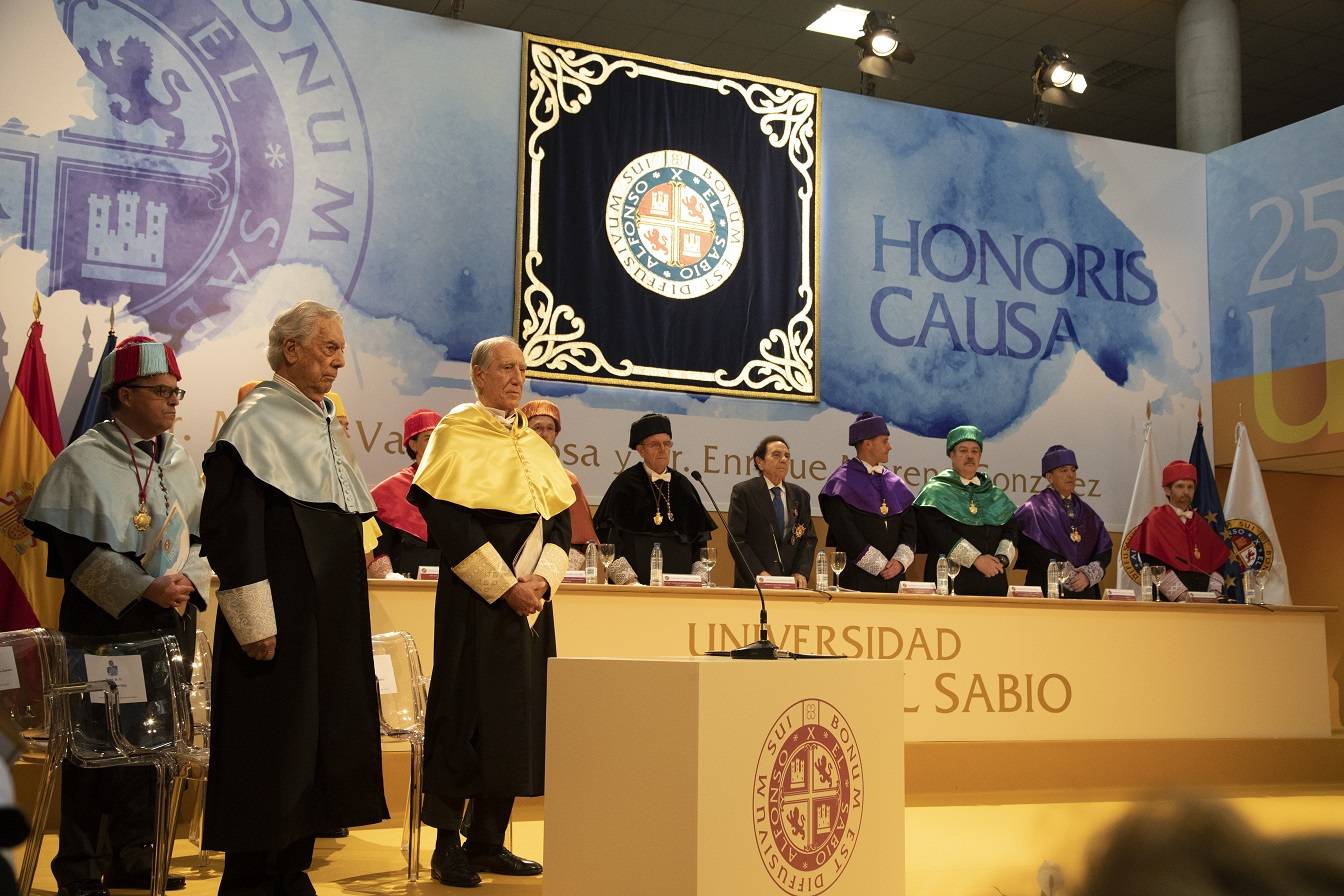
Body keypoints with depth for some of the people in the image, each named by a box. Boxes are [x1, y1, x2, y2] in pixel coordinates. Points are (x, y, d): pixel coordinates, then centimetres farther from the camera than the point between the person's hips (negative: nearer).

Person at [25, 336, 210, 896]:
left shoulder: (180, 462, 11)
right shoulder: (85, 461, -6)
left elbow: (201, 535, 14)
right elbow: (75, 550, -12)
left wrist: (188, 582, -6)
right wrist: (146, 588, -19)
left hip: (171, 621, 6)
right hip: (104, 622, -5)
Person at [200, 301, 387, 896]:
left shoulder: (324, 424, 16)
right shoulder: (256, 419, -10)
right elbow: (228, 524, -16)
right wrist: (254, 620, -20)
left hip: (331, 621, 9)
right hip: (280, 620, -8)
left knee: (318, 748, 12)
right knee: (269, 755, -3)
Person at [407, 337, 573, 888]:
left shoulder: (535, 444, 16)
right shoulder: (456, 435, -3)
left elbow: (560, 519, 11)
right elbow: (448, 522, -13)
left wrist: (543, 579, -7)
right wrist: (505, 586, -16)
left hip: (531, 601, 6)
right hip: (475, 603, -6)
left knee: (518, 716, 7)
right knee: (467, 717, -4)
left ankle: (487, 842, 17)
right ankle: (447, 847, 6)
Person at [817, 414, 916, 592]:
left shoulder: (895, 484, 16)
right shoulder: (841, 482, -2)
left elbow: (909, 526, 11)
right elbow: (845, 532, -11)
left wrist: (900, 561, -7)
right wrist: (880, 565, -12)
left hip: (894, 577, 5)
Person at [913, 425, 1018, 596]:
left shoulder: (996, 496, 19)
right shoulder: (936, 491, 4)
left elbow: (1010, 530, 10)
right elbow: (938, 531, -10)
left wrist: (1002, 558, -10)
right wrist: (975, 558, -15)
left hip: (992, 581, 4)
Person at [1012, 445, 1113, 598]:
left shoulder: (1085, 511, 16)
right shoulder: (1034, 508, -1)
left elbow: (1104, 549, 11)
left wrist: (1088, 575, -6)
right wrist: (1064, 571, -13)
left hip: (1085, 591, 5)